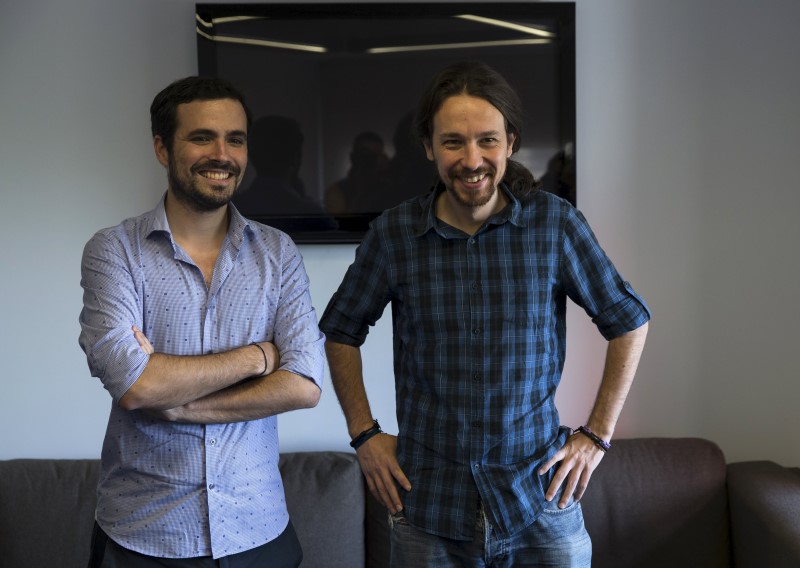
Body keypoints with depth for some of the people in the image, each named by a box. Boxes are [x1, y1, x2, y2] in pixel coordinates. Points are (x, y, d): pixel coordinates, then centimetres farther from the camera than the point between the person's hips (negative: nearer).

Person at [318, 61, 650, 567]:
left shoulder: (556, 222, -8)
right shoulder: (393, 232, -6)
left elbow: (628, 321, 4)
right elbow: (341, 330, 8)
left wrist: (598, 434, 1)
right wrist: (364, 433, 2)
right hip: (427, 507, 1)